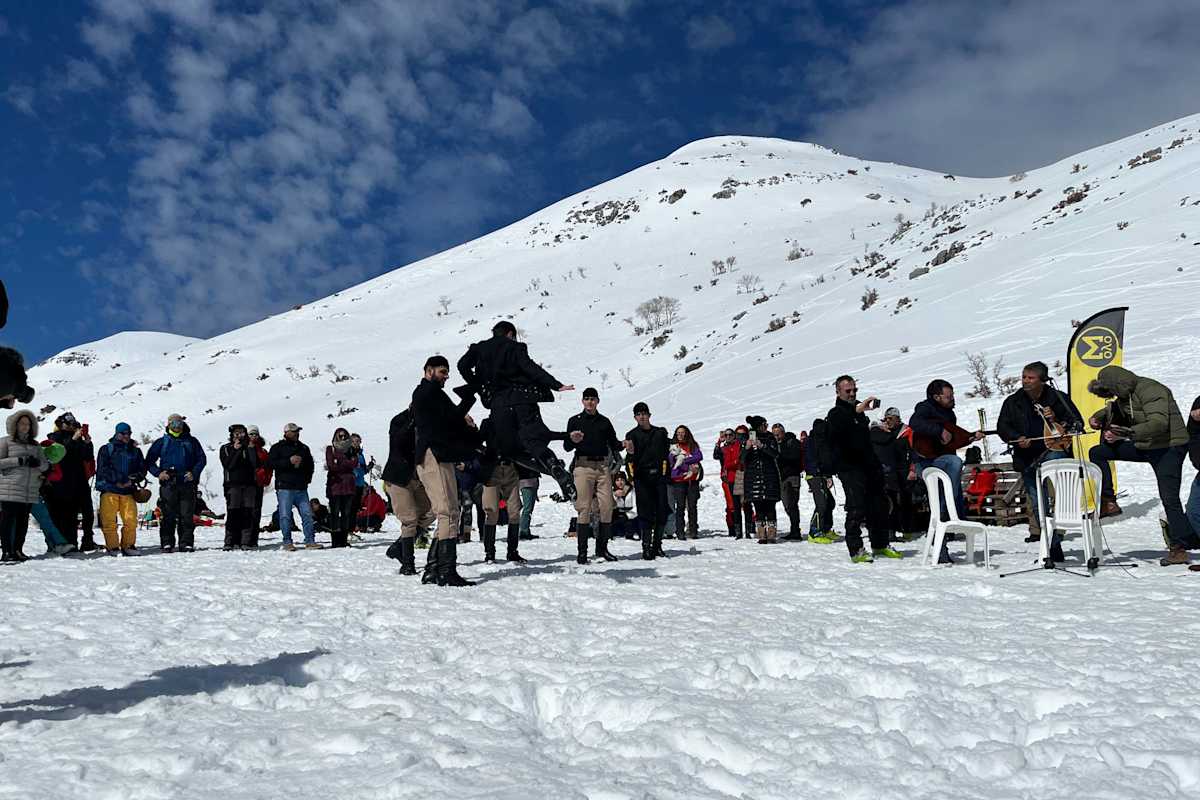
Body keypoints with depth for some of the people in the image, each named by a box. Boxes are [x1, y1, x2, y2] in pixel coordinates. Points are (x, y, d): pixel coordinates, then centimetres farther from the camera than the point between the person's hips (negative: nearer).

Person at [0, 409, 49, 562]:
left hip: (30, 491, 4)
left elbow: (46, 466, 14)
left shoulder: (35, 445, 18)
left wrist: (38, 463, -9)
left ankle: (18, 550, 11)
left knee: (23, 521, 5)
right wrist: (19, 461, -14)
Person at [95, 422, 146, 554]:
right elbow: (102, 469, -3)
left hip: (128, 490, 2)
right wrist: (117, 482, -12)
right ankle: (112, 547, 2)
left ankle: (128, 545, 8)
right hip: (109, 489, -2)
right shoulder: (106, 449, 8)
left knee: (131, 520, -5)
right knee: (109, 521, -6)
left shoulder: (135, 451, 18)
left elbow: (142, 469, 14)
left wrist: (133, 480, -6)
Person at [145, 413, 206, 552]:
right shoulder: (162, 442, 12)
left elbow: (202, 459, 13)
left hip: (187, 484, 0)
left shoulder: (191, 441, 14)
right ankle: (167, 543, 4)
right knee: (168, 516, -1)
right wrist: (158, 473, -4)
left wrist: (194, 473, -2)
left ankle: (186, 543, 2)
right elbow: (149, 461, 12)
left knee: (187, 516, -1)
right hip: (168, 484, 0)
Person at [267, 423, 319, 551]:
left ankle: (310, 541, 4)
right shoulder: (277, 447, 5)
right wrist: (289, 461, -16)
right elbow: (271, 463, -9)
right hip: (284, 488, -4)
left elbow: (311, 465, 28)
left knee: (307, 514, -1)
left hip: (301, 488, 4)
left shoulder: (304, 448, 19)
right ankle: (287, 542, 3)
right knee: (285, 516, -4)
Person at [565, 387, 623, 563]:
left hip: (603, 466, 3)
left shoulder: (604, 421, 16)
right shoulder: (575, 421, 8)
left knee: (607, 507, -2)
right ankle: (581, 551, -4)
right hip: (583, 465, -3)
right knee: (584, 508, -7)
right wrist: (572, 440, -17)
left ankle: (602, 548, 9)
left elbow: (613, 443, 17)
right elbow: (566, 447, 4)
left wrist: (623, 445, -4)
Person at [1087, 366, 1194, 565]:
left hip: (1168, 447, -9)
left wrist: (1127, 433, -44)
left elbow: (1159, 423, -36)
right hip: (1144, 446, 9)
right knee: (1097, 453, 2)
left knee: (1169, 498, -13)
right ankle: (1108, 502, 3)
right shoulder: (1125, 393, 4)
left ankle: (1179, 548, -7)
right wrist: (1098, 416, 7)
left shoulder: (1150, 391, -23)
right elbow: (1115, 409, 28)